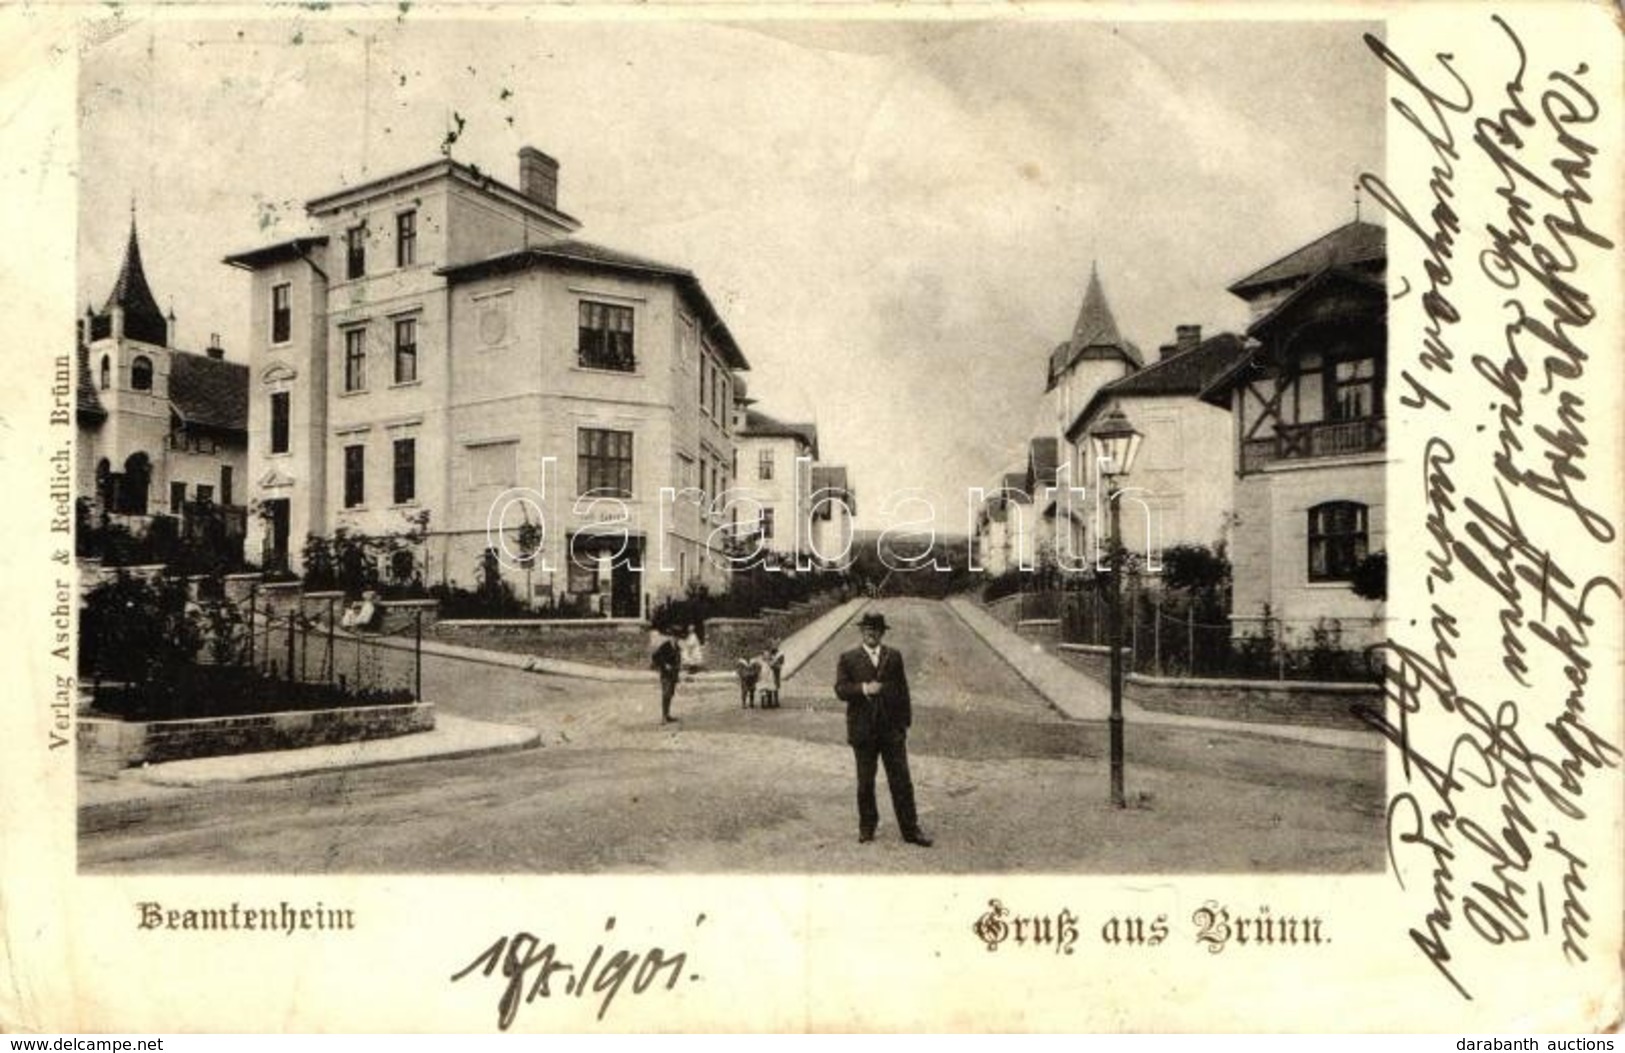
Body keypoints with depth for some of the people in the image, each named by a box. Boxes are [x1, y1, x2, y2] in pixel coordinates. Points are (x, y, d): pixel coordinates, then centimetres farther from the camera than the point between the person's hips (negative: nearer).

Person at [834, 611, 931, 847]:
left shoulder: (894, 656, 9)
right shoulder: (848, 659, 3)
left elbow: (903, 689, 8)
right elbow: (841, 690, -6)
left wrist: (905, 722, 4)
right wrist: (864, 689, -23)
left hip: (892, 729, 1)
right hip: (863, 730, -1)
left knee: (901, 781, 1)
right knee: (865, 783, 9)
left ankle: (910, 829, 6)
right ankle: (867, 827, 21)